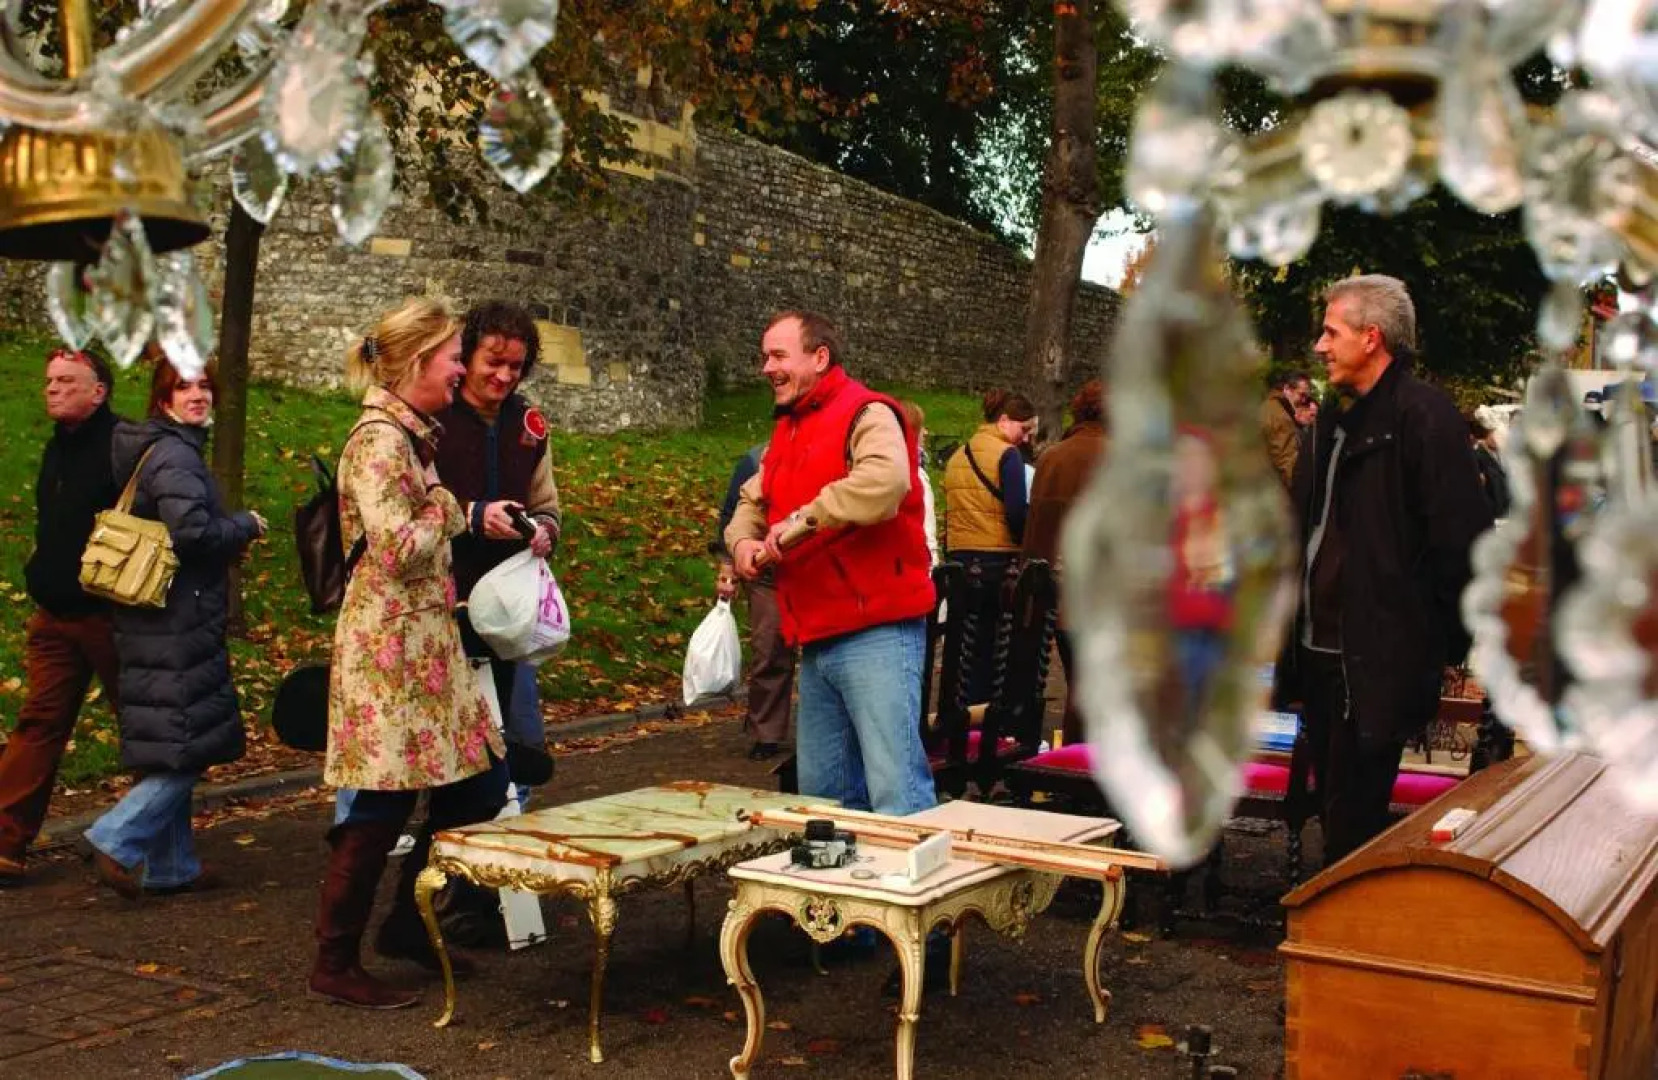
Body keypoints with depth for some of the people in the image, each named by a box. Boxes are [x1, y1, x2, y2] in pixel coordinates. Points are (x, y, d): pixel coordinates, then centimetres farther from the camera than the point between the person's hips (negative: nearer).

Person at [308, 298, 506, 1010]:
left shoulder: (412, 436, 15)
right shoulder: (379, 439, -15)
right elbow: (401, 549, -23)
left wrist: (465, 517, 11)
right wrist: (447, 509, -7)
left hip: (427, 640, 10)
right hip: (389, 642, -10)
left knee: (480, 783, 11)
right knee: (384, 807, -3)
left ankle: (405, 925, 25)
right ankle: (335, 965, 11)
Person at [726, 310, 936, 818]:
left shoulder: (866, 414, -8)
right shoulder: (786, 431, 20)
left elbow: (885, 480, -29)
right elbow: (752, 500, 28)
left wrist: (800, 522, -24)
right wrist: (744, 538, 5)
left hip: (877, 633, -9)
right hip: (817, 638, 9)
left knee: (897, 794, -12)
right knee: (823, 795, 15)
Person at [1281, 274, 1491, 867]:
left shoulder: (1423, 417, -13)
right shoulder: (1335, 420, 16)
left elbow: (1461, 540, -16)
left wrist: (1447, 644, -12)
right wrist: (1291, 628, 18)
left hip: (1378, 664, -9)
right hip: (1320, 652, 9)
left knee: (1353, 823, -4)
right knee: (1334, 810, 17)